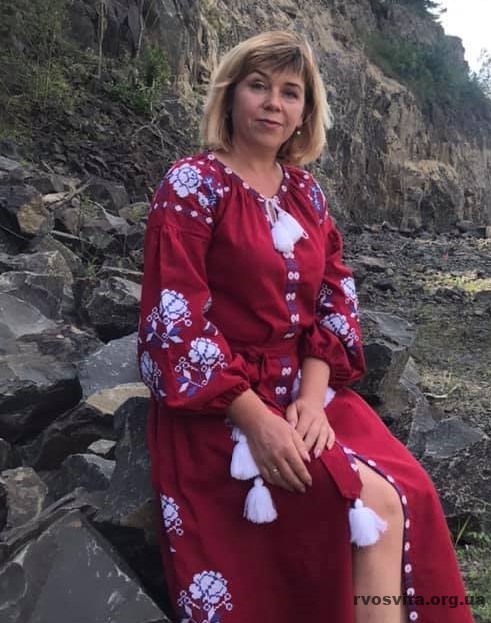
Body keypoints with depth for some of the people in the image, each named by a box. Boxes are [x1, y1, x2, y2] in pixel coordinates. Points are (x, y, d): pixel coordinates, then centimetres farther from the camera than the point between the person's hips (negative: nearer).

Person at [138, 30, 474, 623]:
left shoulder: (305, 192, 10)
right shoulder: (192, 184, -8)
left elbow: (336, 297, 6)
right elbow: (175, 320, -15)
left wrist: (312, 394, -10)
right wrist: (256, 419, -22)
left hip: (306, 388, 6)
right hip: (217, 405, -5)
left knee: (411, 493, -14)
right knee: (377, 506, -19)